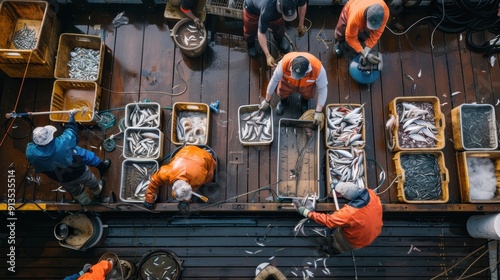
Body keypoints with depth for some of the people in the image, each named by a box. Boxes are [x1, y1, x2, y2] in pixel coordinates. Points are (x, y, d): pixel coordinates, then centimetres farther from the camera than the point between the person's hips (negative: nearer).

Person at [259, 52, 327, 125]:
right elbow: (274, 80, -23)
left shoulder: (318, 69, -40)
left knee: (309, 94, -18)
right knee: (281, 92, -17)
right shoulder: (284, 63, -39)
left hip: (307, 85, 1)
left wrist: (318, 112, -27)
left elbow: (323, 89, -27)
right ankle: (283, 100, 19)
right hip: (288, 82, -1)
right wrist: (267, 101, -12)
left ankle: (305, 100, 18)